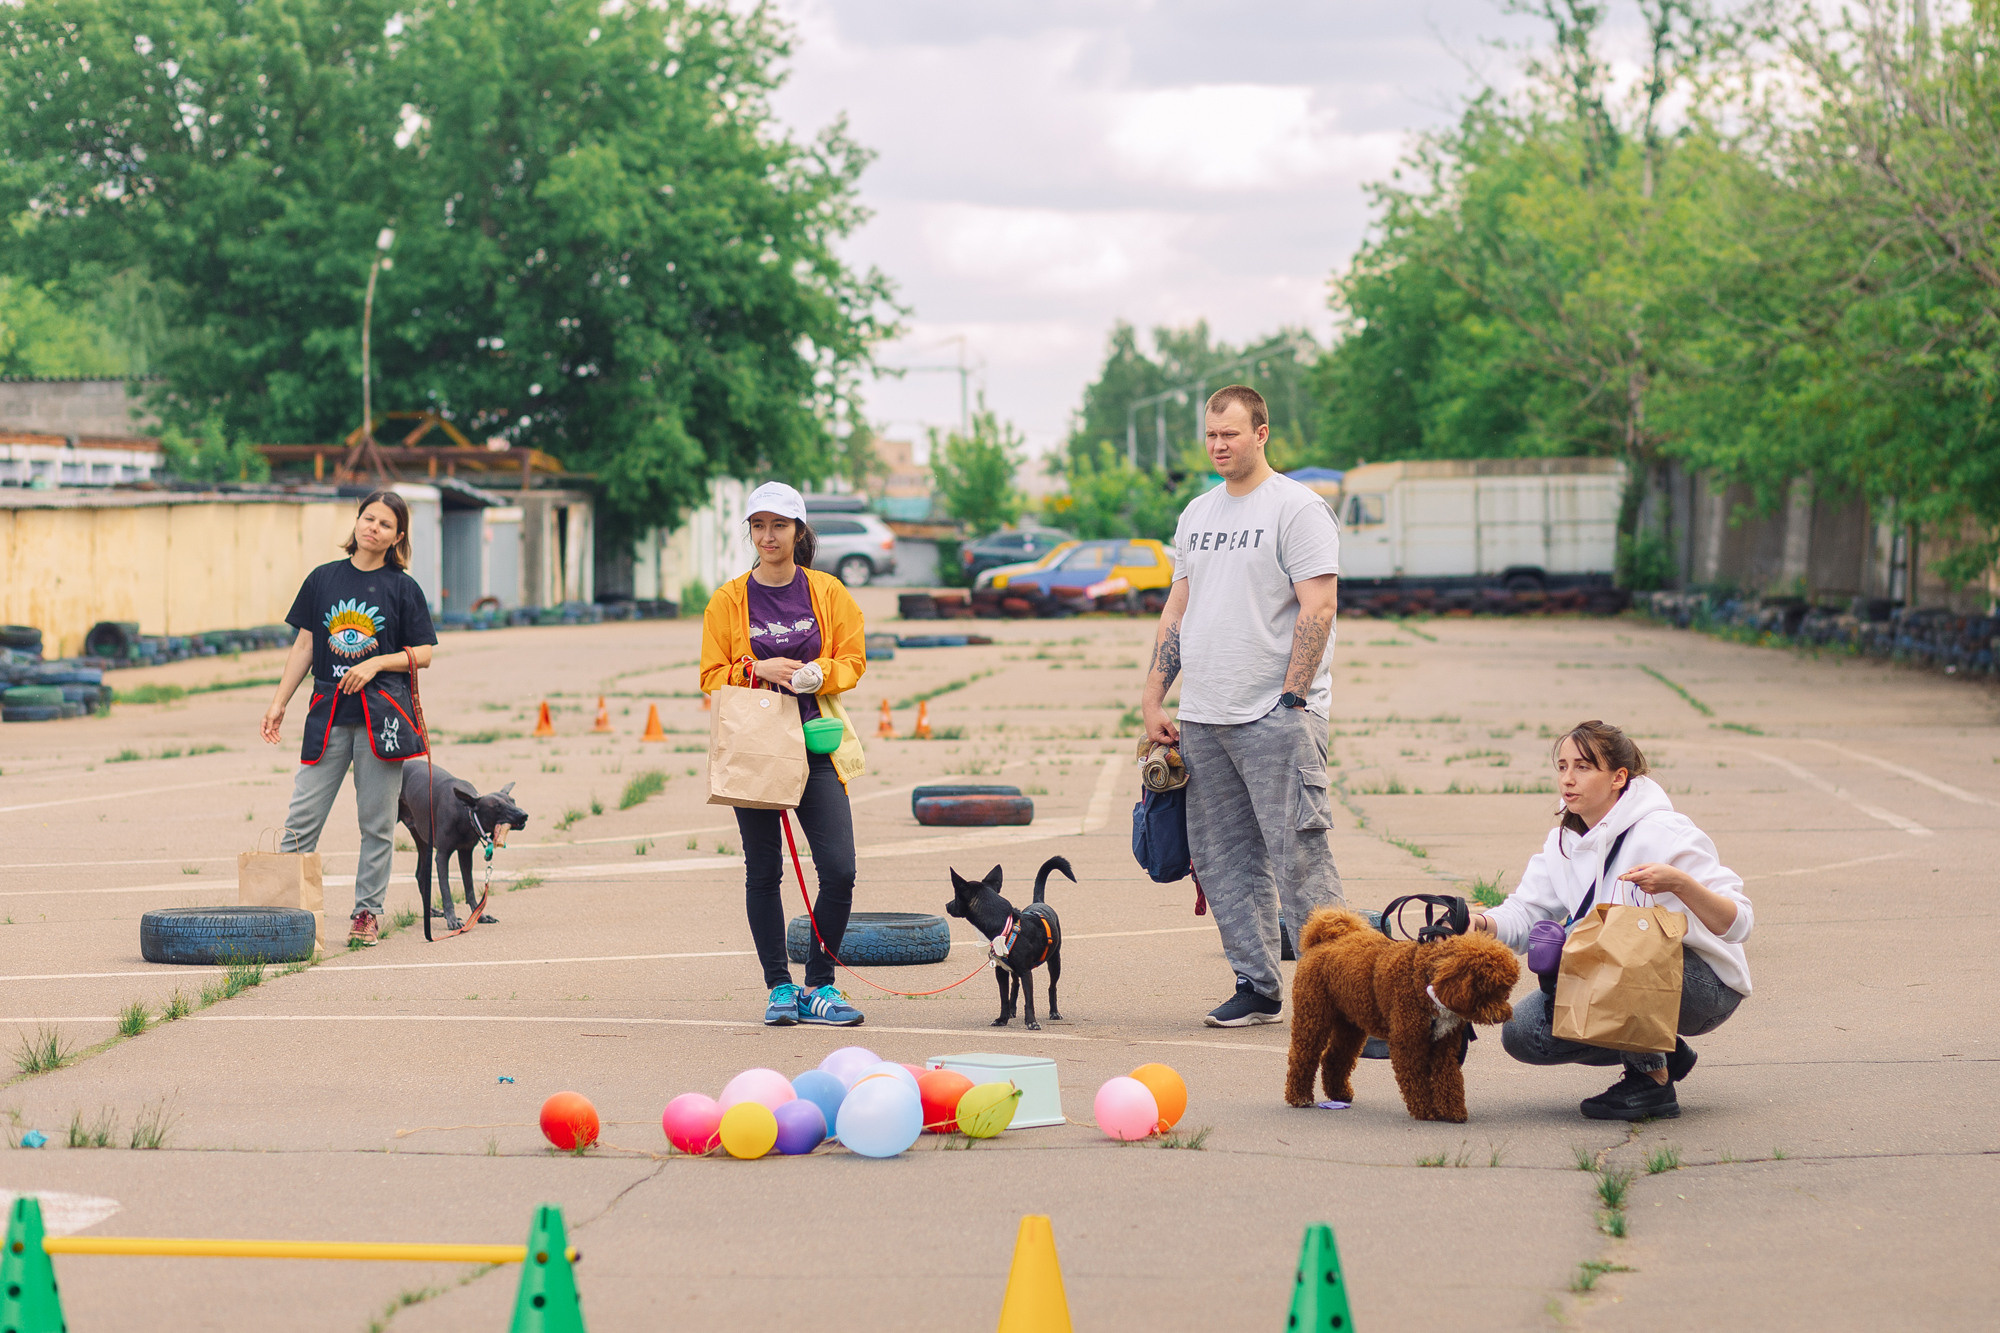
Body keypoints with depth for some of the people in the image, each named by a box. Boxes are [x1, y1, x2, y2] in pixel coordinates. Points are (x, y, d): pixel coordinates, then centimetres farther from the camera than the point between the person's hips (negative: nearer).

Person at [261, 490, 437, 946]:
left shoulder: (403, 588, 3)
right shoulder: (323, 579, 9)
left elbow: (423, 653, 2)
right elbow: (304, 646, 12)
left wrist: (377, 663, -13)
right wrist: (279, 703, 8)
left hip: (383, 713, -2)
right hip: (329, 711, 2)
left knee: (377, 822, 3)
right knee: (302, 815, -3)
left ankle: (368, 911, 11)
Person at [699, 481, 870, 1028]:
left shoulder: (828, 593, 5)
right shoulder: (728, 601, 3)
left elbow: (852, 662, 7)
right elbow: (712, 677, 4)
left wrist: (818, 673, -13)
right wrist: (758, 669, -14)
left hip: (815, 746, 0)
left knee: (839, 870, -9)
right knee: (764, 873, 2)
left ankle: (818, 986, 5)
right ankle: (779, 988, 12)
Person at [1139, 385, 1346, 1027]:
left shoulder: (1298, 509, -5)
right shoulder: (1197, 515, 17)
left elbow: (1317, 609, -11)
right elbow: (1177, 611, 20)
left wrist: (1291, 699, -16)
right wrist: (1153, 698, 13)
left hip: (1276, 716, -7)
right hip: (1202, 719, 7)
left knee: (1298, 855, -10)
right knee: (1225, 860, 7)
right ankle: (1257, 988, 13)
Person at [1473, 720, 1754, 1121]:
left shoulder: (1661, 833, -19)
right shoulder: (1564, 842, 5)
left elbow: (1738, 923, -22)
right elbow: (1524, 914, 1)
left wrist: (1679, 883, -40)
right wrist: (1481, 923, -22)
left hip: (1704, 984, -8)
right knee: (1523, 1034, -8)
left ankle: (1652, 1080, -16)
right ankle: (1660, 1051, 7)